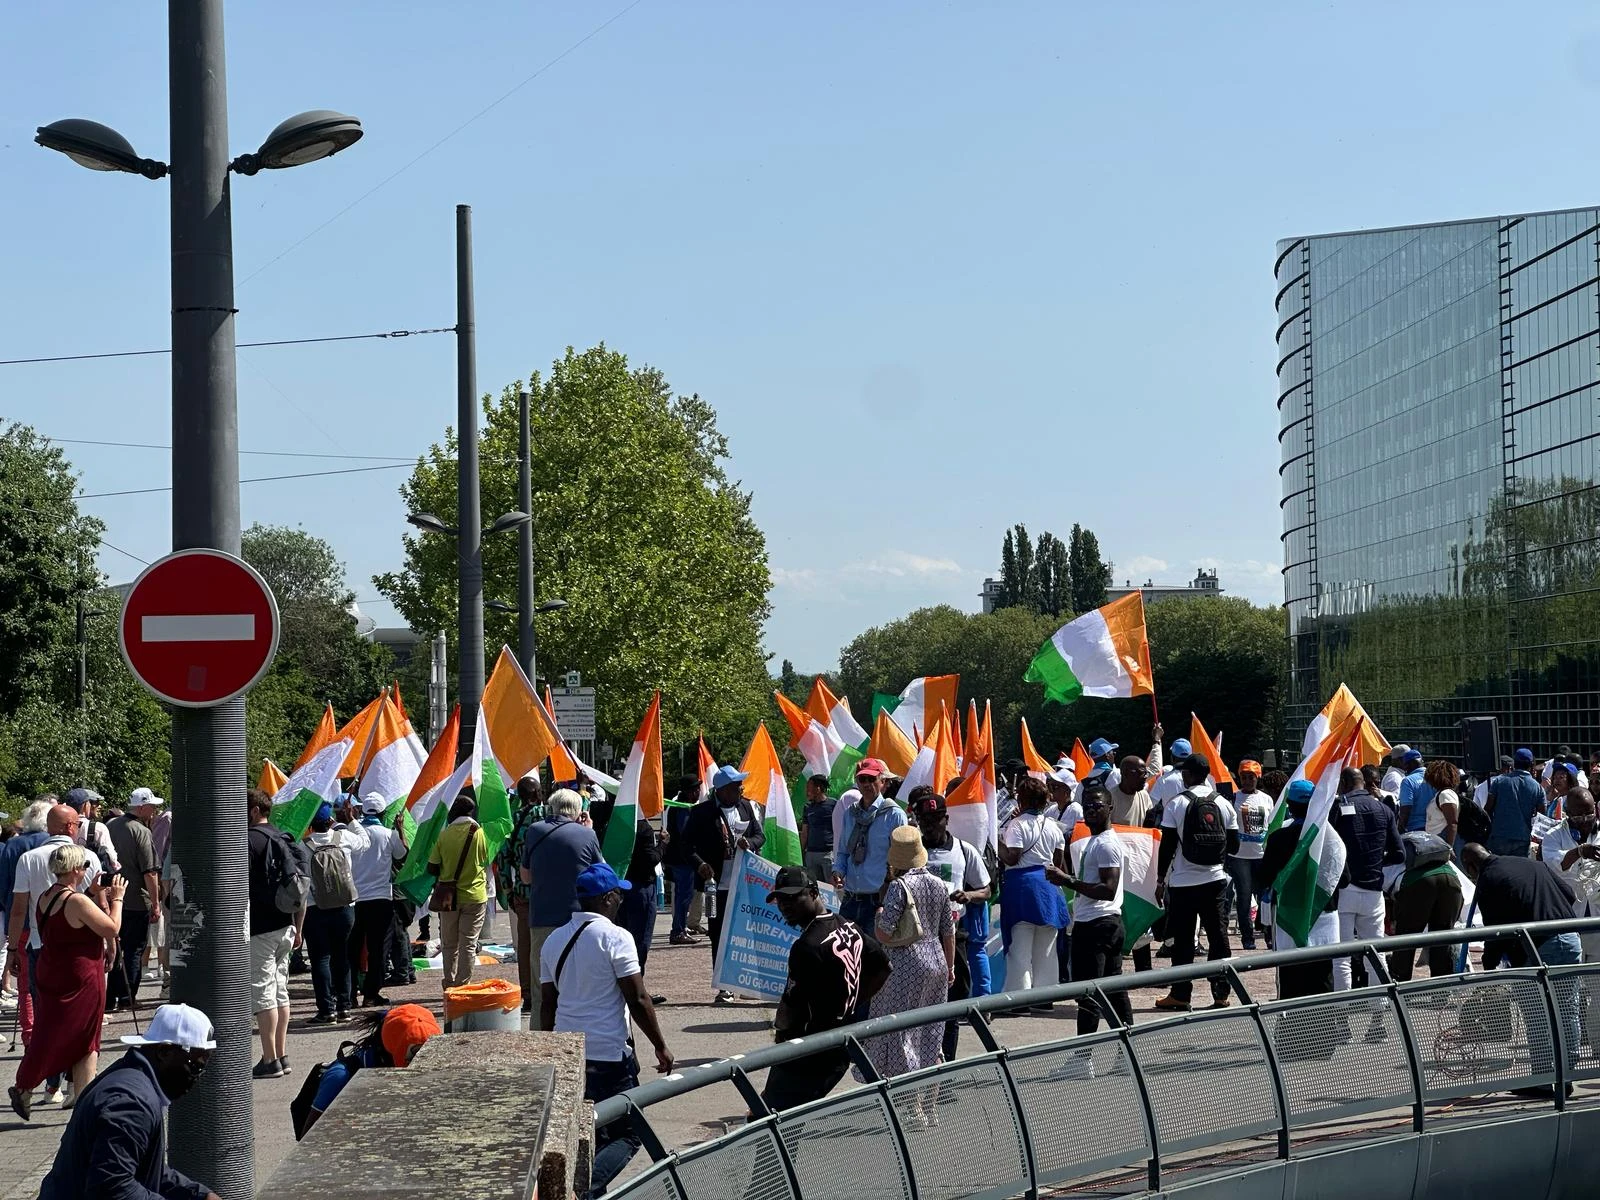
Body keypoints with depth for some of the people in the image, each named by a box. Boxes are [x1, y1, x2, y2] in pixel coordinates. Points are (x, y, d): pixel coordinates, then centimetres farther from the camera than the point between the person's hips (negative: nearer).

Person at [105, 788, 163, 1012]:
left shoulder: (111, 827, 9)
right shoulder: (141, 832, -15)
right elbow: (150, 872, -18)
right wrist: (156, 904, -14)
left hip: (114, 899, 7)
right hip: (137, 901, -7)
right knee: (134, 950, 1)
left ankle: (110, 998, 16)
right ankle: (126, 998, 1)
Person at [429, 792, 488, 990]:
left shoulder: (445, 834, -6)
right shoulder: (479, 832, -6)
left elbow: (432, 868, -4)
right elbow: (486, 862, 5)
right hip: (475, 895, -1)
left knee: (449, 944, 13)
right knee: (468, 944, 2)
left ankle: (450, 986, 17)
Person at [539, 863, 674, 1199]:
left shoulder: (554, 940, 9)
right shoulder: (614, 937, -11)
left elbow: (547, 1005, 13)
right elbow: (638, 1000, -13)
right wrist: (661, 1046, -4)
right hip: (609, 1054, -7)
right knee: (627, 1135, 0)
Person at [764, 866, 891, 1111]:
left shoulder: (808, 946, -21)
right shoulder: (849, 928, 7)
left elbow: (791, 1008, -16)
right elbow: (882, 968, 22)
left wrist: (780, 1030, 5)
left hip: (809, 1060, -10)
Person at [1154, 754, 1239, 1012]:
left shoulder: (1176, 804, -8)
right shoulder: (1224, 804, 3)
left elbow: (1168, 846, -8)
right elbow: (1234, 846, 6)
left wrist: (1160, 879, 0)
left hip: (1183, 882, -3)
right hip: (1215, 879, 3)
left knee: (1183, 940, 2)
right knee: (1217, 935, 7)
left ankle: (1180, 995, 3)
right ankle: (1221, 994, 7)